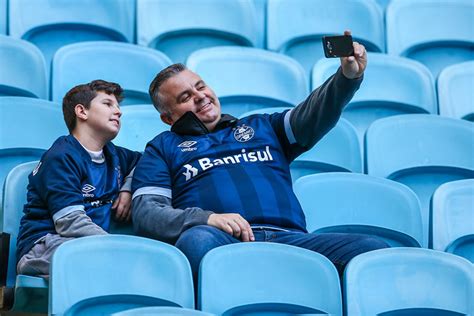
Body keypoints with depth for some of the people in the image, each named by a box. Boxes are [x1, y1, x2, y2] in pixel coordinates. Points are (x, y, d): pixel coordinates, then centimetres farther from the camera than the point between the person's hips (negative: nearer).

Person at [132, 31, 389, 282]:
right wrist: (206, 219, -10)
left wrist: (348, 76, -2)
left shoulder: (260, 128, 35)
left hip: (288, 238, 3)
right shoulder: (163, 147, 26)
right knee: (198, 240, -42)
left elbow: (314, 113, 19)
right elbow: (145, 214, 10)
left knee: (374, 250, -24)